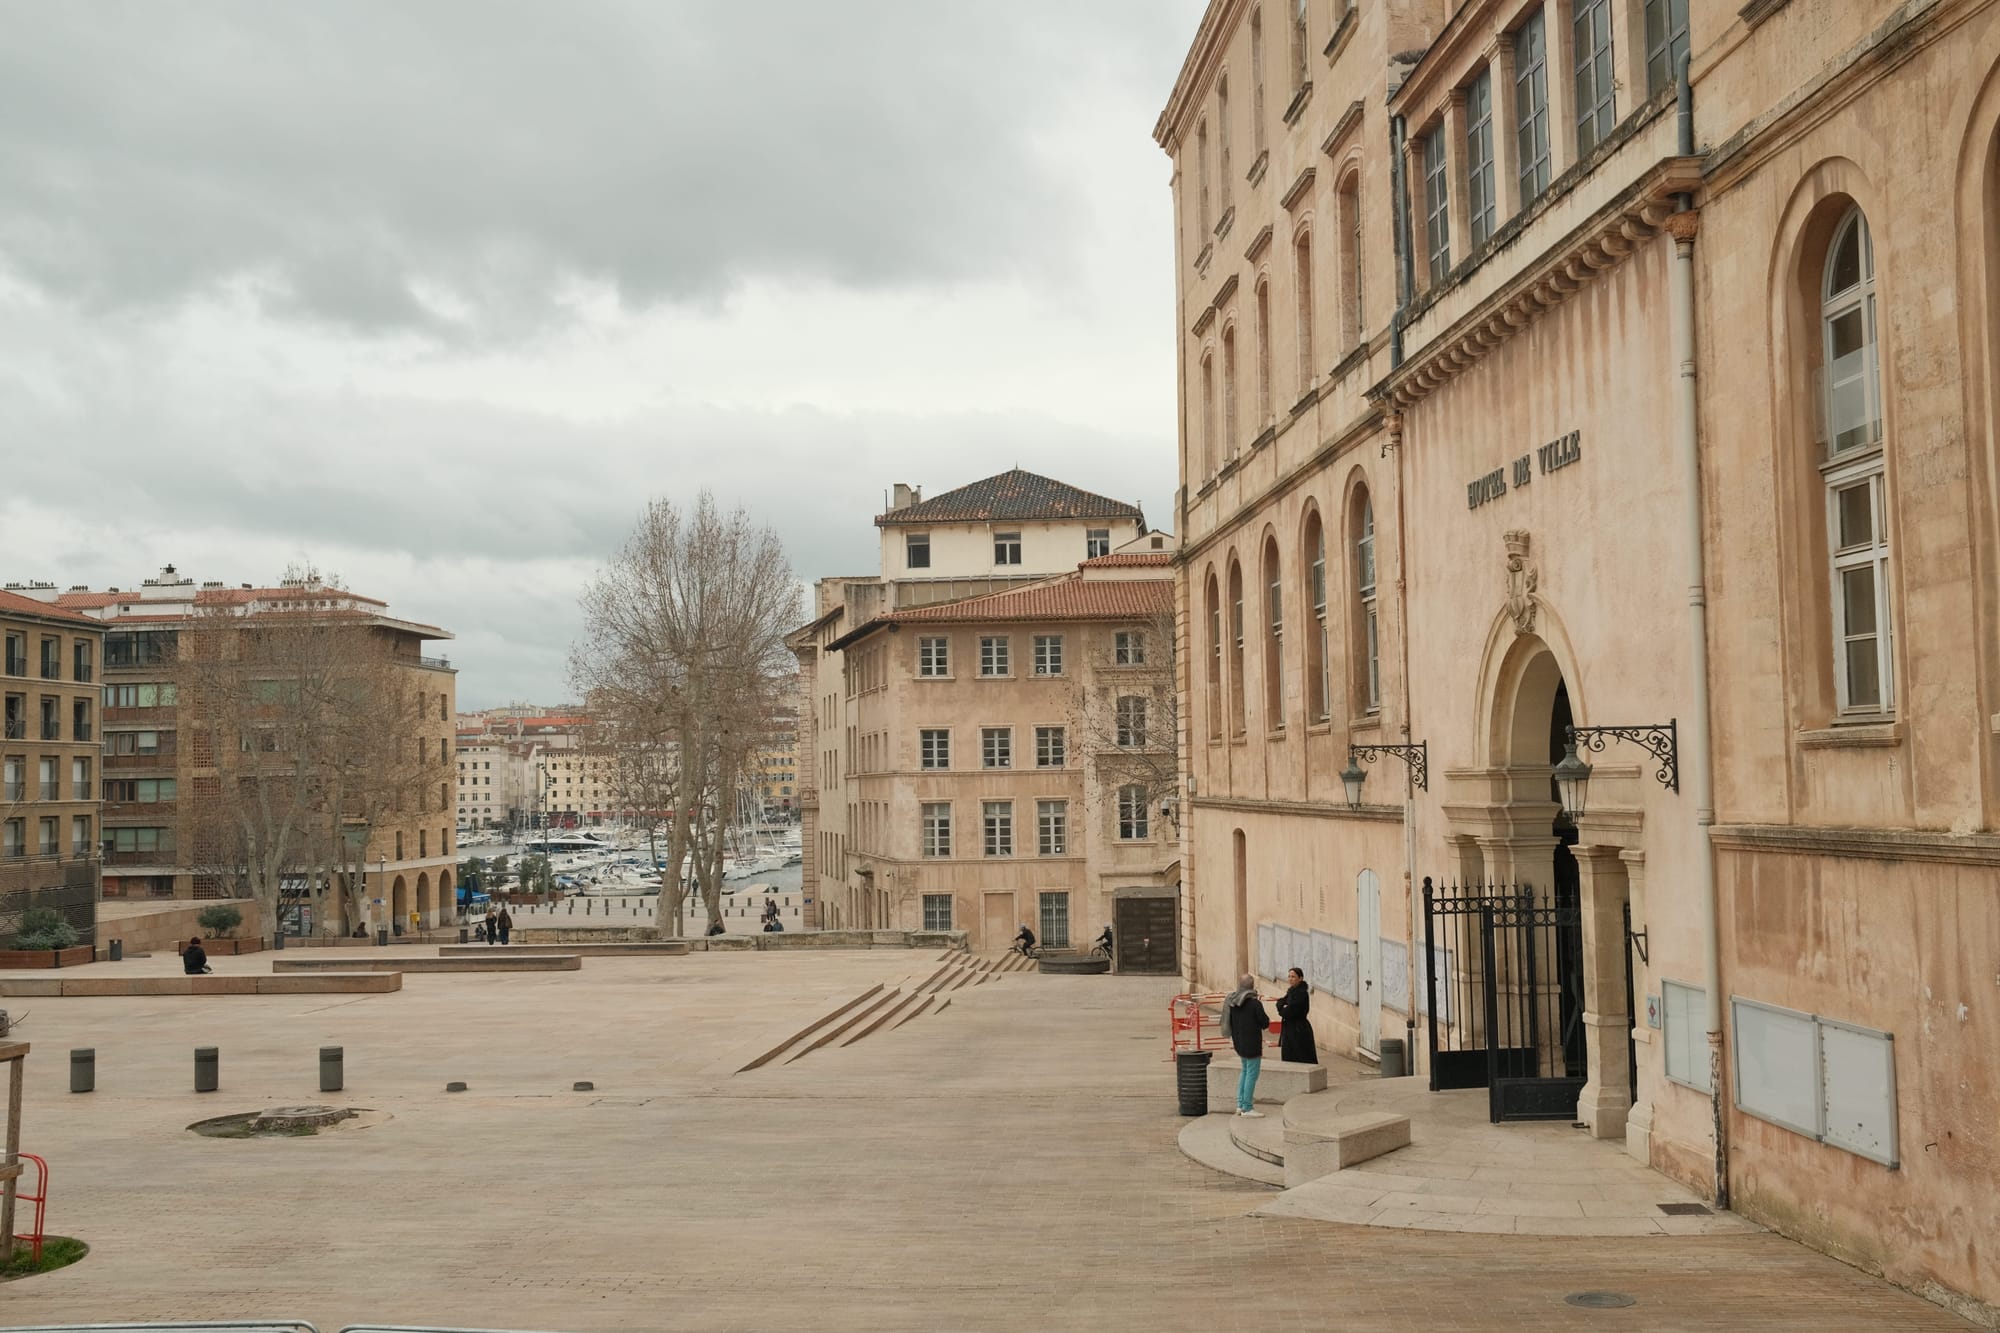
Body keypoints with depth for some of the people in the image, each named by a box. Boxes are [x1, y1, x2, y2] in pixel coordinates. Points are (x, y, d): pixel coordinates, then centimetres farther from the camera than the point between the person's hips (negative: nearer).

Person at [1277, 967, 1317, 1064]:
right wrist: (1282, 1001, -12)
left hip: (1299, 1031, -9)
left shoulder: (1301, 993, -17)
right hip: (1290, 1030, 9)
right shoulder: (1291, 991, 11)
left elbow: (1288, 1012, -21)